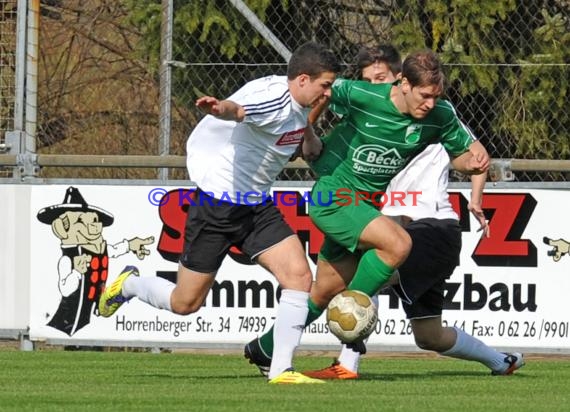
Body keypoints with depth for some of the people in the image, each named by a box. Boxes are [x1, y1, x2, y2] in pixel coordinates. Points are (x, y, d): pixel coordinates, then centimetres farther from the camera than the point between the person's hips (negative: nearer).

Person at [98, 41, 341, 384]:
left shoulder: (300, 105, 4)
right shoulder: (272, 96, -24)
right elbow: (236, 109, -49)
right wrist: (220, 108, -69)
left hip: (258, 206, 8)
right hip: (218, 204, -8)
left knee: (299, 276, -11)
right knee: (186, 303, 3)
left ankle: (281, 369, -5)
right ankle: (128, 285, 34)